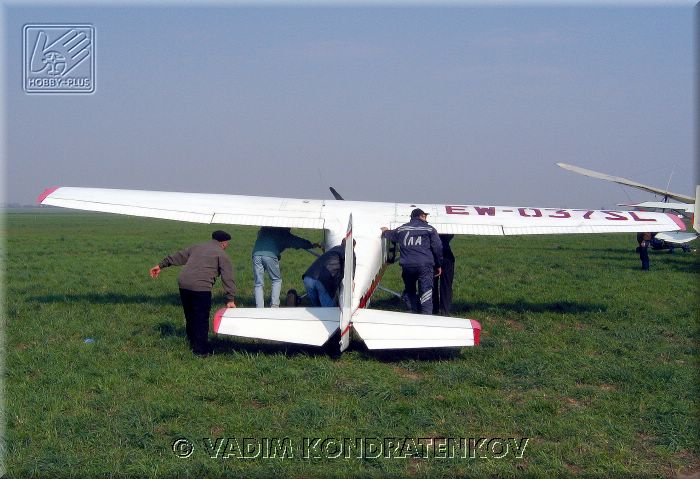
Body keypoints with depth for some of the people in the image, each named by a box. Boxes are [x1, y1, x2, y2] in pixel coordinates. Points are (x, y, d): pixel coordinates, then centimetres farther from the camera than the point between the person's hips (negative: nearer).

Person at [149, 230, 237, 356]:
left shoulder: (197, 247, 24)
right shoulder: (222, 255, 6)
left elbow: (178, 256, 31)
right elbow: (228, 278, 0)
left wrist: (161, 265, 39)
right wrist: (230, 299, -1)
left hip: (183, 284, 7)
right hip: (201, 288, -6)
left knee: (190, 317, 18)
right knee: (201, 319, 1)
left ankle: (193, 344, 30)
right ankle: (201, 350, 5)